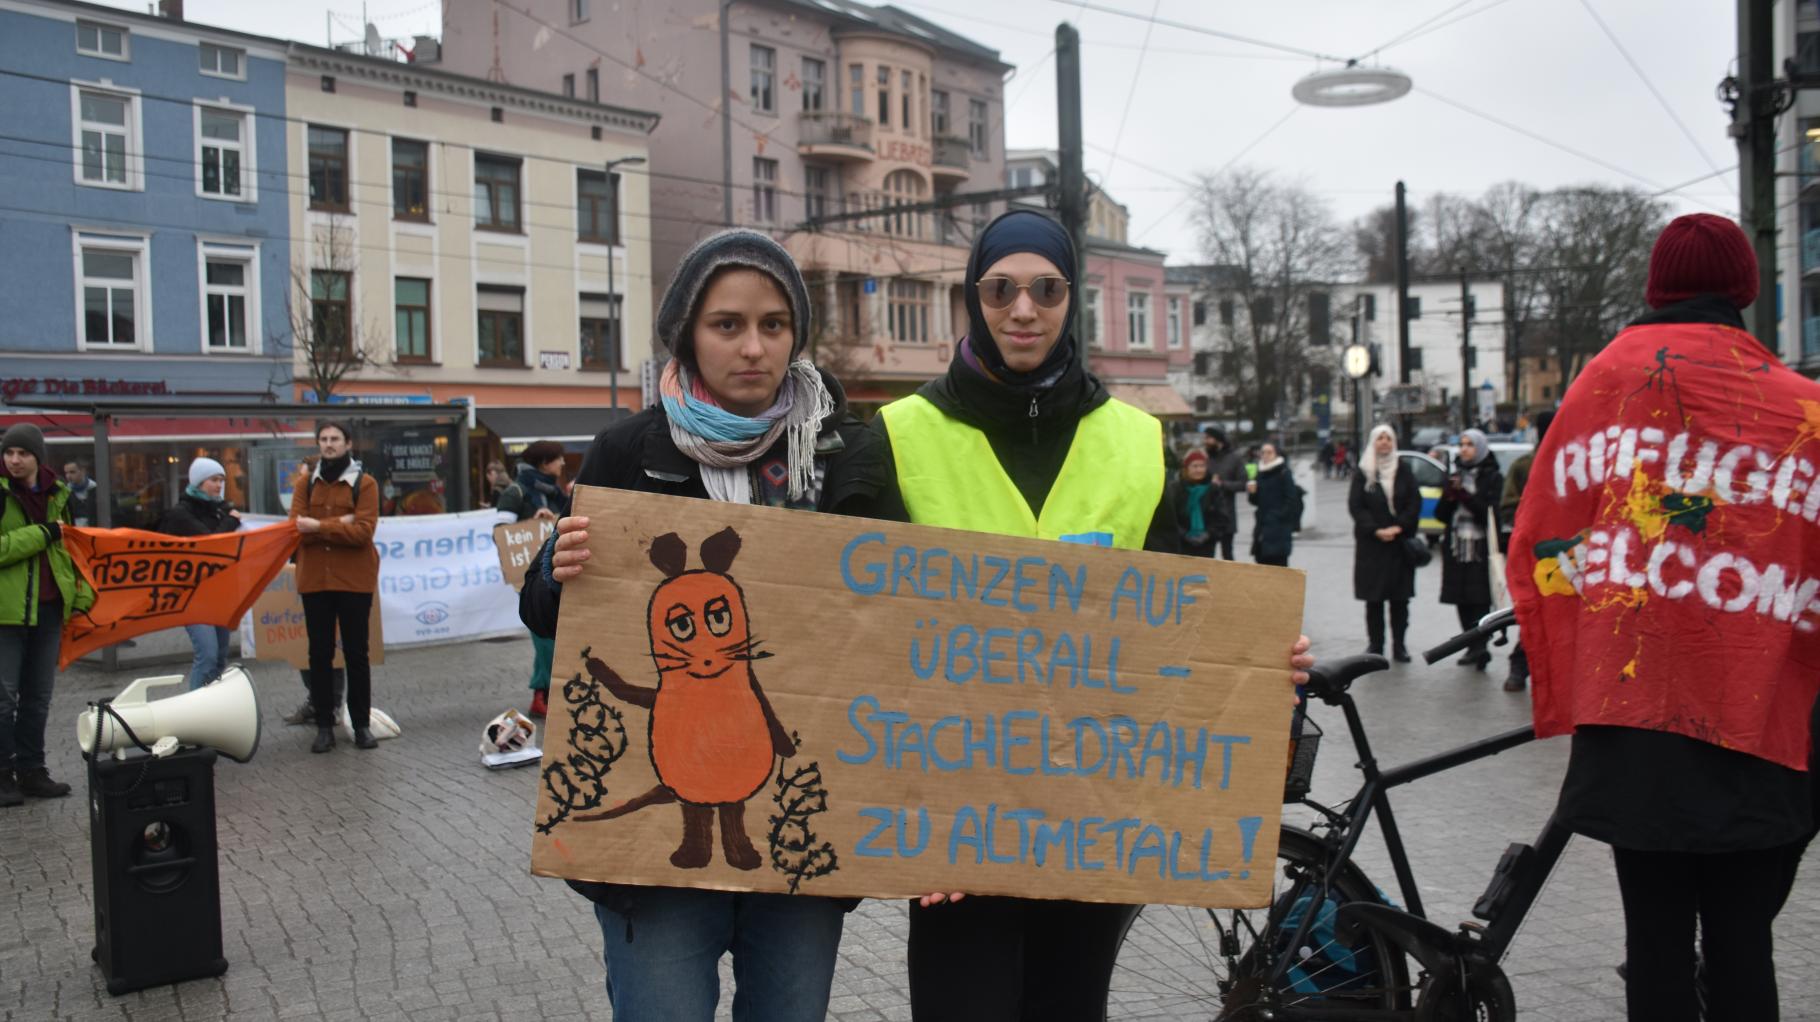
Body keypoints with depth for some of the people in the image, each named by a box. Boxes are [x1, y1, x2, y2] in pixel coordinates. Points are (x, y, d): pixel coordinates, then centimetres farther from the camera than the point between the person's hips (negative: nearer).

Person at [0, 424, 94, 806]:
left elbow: (70, 546, 17)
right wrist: (42, 534, -17)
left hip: (49, 608, 5)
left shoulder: (57, 494, 10)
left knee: (38, 696, 12)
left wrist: (82, 594, 11)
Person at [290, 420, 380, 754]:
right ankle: (324, 726, 14)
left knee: (356, 654, 4)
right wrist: (339, 524, -15)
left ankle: (362, 724, 13)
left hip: (355, 581, -3)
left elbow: (363, 530, -14)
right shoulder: (306, 484, 8)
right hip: (314, 579, 3)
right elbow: (297, 528, -5)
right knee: (320, 654, 7)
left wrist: (320, 526, -17)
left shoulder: (364, 484, -1)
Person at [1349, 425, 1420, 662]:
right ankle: (1375, 644, 8)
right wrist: (1376, 530, -13)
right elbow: (1355, 505, -3)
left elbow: (1415, 503, 3)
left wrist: (1398, 527, -10)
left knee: (1400, 597, 2)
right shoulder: (1362, 473, 3)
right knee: (1374, 597, 0)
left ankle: (1399, 644, 9)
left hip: (1401, 542, 1)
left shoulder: (1404, 471, 8)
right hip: (1371, 544, -1)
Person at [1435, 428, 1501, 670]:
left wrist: (1464, 495, -16)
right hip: (1456, 547, 5)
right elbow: (1440, 514, 12)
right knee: (1462, 600, 5)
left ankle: (1480, 645, -16)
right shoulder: (1454, 475, 15)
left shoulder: (1492, 477, 1)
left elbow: (1490, 512, -11)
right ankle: (1474, 646, 12)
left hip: (1481, 547, -5)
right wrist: (1449, 496, -7)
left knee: (1480, 599, -11)